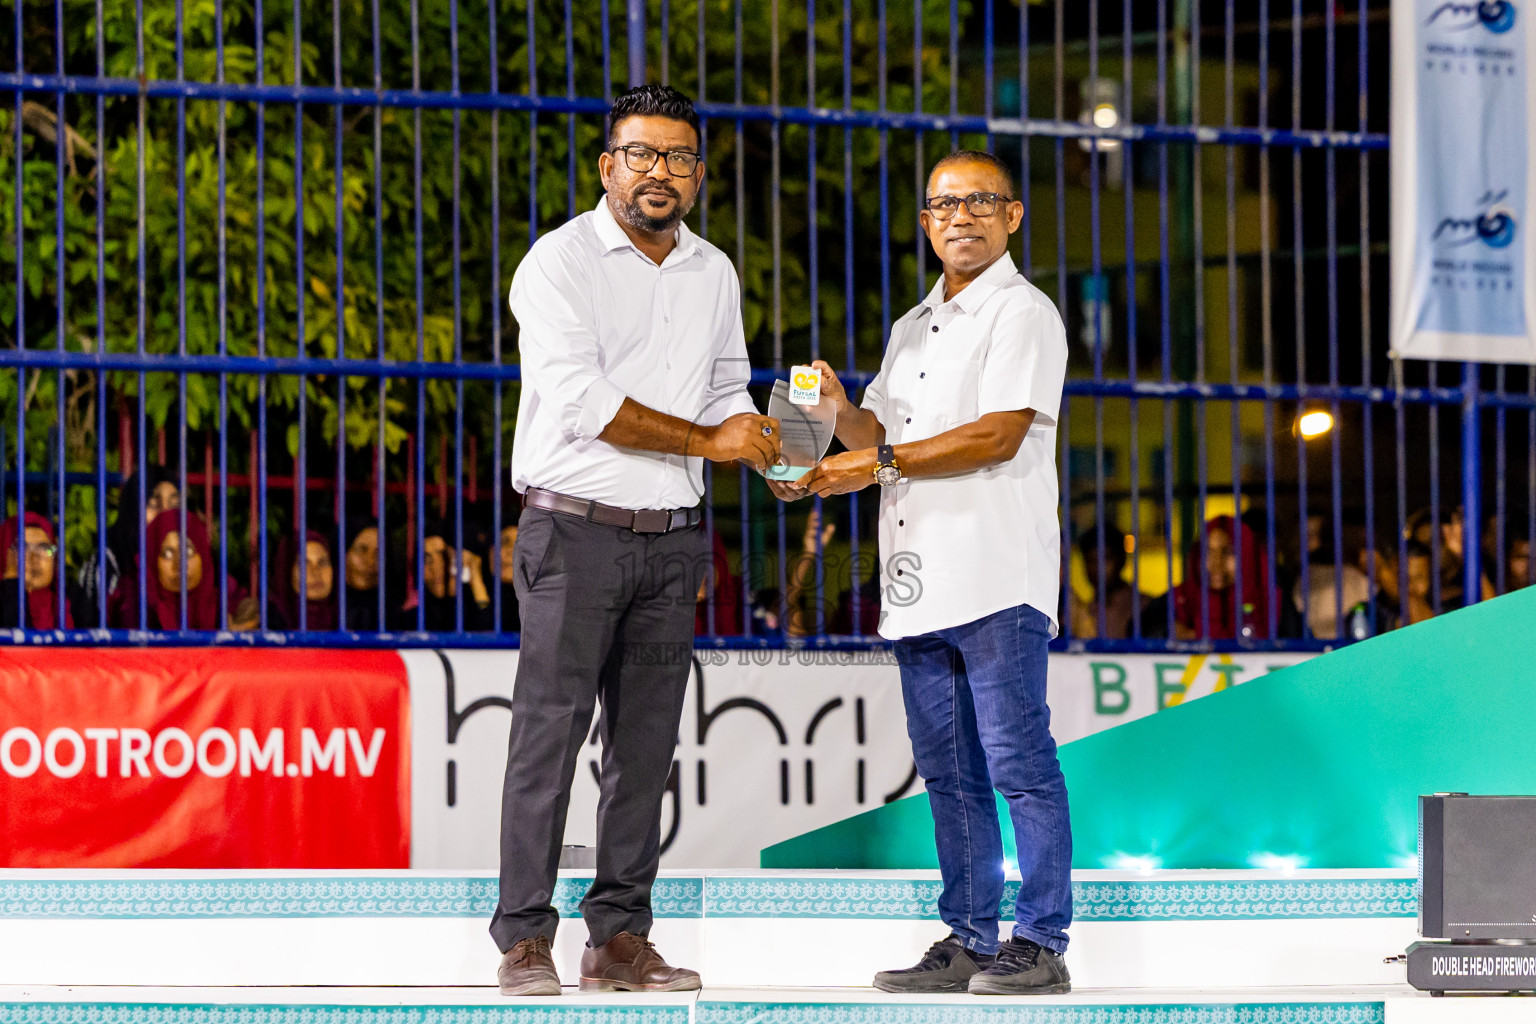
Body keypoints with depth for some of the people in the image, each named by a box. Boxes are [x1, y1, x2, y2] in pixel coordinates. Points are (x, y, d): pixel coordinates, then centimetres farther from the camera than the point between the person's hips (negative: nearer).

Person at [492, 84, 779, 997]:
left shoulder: (714, 274, 14)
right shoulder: (562, 262, -6)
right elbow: (580, 400, -16)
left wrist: (767, 443, 1)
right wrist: (708, 440, -13)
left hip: (672, 540, 6)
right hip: (576, 533, -6)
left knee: (648, 743, 6)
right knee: (551, 733, -7)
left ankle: (620, 936, 11)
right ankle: (525, 939, -5)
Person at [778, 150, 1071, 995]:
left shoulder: (1023, 314, -3)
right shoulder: (913, 328, 23)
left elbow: (998, 434, -14)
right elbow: (880, 437, 21)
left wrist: (881, 463, -12)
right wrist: (840, 412, -1)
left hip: (996, 572, -8)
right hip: (919, 578, 8)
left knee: (1018, 760, -8)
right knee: (948, 768, 9)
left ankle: (1040, 942, -6)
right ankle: (968, 939, 13)